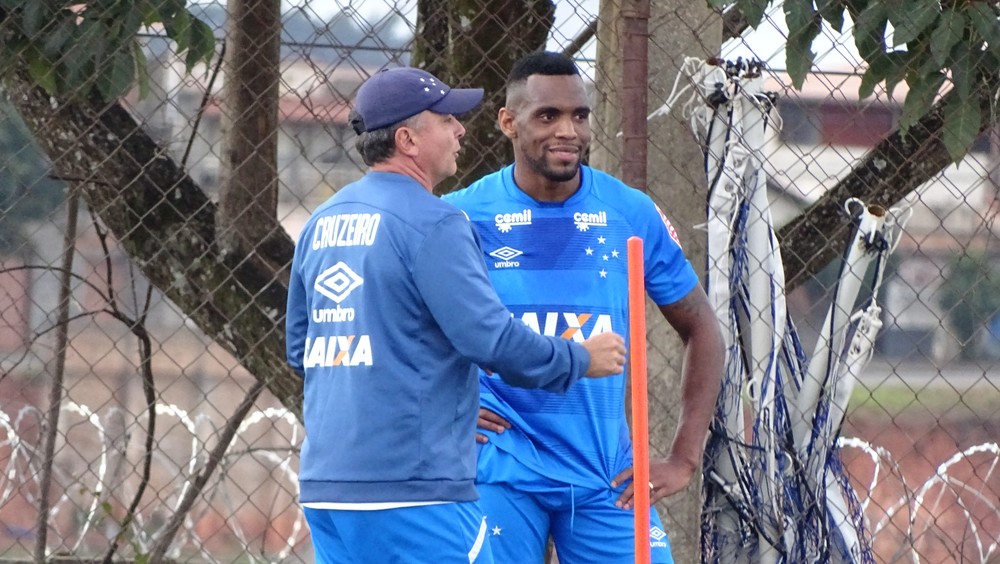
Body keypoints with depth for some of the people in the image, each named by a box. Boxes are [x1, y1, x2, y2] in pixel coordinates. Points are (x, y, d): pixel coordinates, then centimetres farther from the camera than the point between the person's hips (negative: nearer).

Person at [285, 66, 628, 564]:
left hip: (323, 485, 8)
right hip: (413, 486, -8)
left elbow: (299, 349, 20)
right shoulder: (432, 224, -11)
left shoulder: (323, 222, 14)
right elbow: (490, 339, -15)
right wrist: (580, 360, -1)